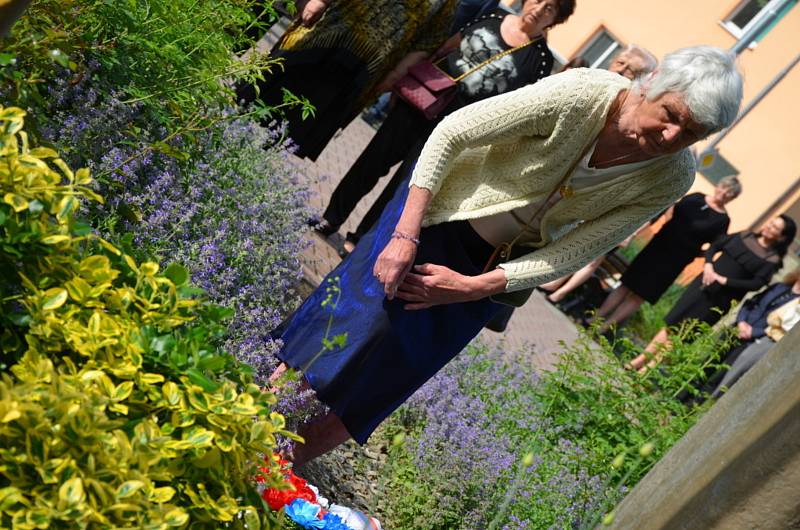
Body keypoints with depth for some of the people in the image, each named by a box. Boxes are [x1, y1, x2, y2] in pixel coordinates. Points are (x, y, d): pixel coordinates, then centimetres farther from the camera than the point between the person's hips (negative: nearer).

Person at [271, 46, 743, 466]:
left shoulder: (670, 180, -19)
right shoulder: (582, 94, -30)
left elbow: (571, 254, -16)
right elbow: (451, 133, -23)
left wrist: (471, 287, -23)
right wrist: (405, 236, -27)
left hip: (502, 259, 3)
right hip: (443, 206, -2)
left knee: (404, 364, 3)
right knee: (367, 311, -12)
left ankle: (297, 457, 19)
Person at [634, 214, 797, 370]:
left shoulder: (772, 259, -6)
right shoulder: (745, 236, 7)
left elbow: (756, 284, -16)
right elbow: (715, 246, 12)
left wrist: (723, 280, -18)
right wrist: (708, 264, -6)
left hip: (721, 298, -4)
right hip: (703, 284, 4)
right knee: (672, 322, 2)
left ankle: (651, 366, 4)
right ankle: (643, 357, 9)